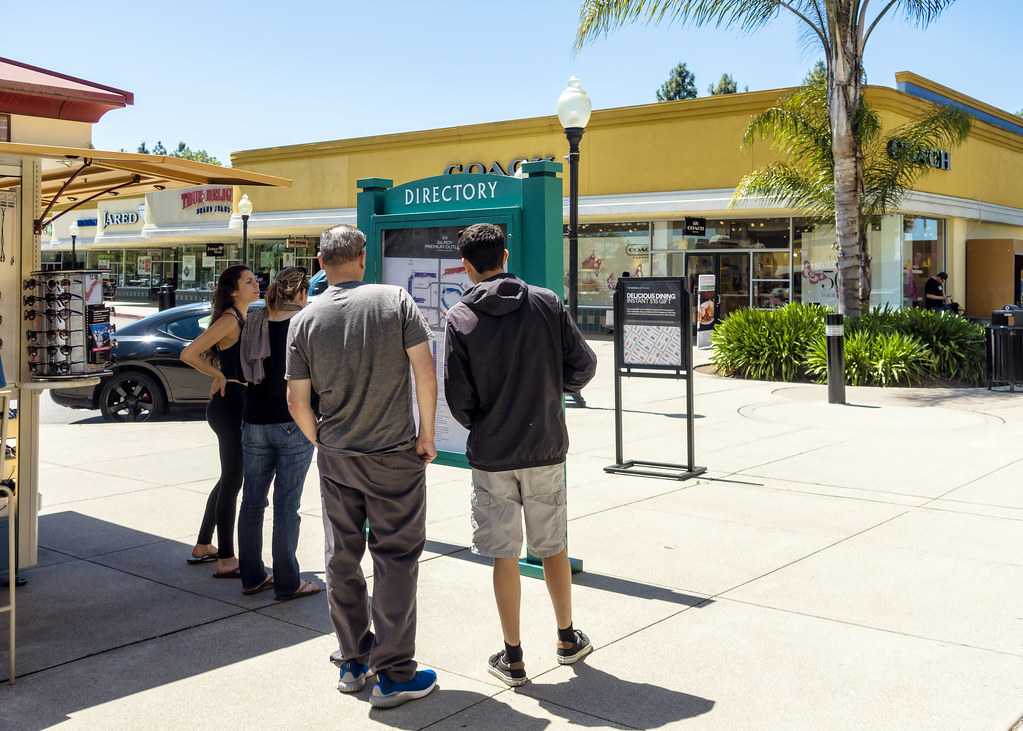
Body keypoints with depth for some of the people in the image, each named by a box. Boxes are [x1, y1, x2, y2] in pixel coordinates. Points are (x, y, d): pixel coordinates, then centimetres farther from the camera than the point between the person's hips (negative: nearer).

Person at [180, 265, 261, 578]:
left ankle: (203, 547, 30)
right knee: (232, 482, -5)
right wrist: (220, 376, -12)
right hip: (229, 408, -10)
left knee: (229, 479, 19)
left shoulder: (242, 319, 14)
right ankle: (225, 561, 1)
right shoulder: (230, 319, -15)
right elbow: (189, 354, -22)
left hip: (237, 408, 10)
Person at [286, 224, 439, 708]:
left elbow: (297, 402, 0)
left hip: (335, 456, 3)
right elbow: (424, 372, -12)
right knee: (395, 559, 4)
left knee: (342, 558, 14)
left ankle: (352, 663, 26)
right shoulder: (396, 301, -7)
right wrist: (426, 435, -2)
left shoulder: (305, 320, -1)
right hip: (394, 455, -3)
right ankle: (393, 675, 8)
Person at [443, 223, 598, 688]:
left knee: (504, 556, 7)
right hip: (546, 448, 2)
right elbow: (583, 365, -1)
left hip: (491, 456, -2)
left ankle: (512, 658, 16)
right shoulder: (548, 303, -3)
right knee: (553, 548, 16)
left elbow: (458, 397, -8)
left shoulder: (460, 317, -7)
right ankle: (567, 640, 30)